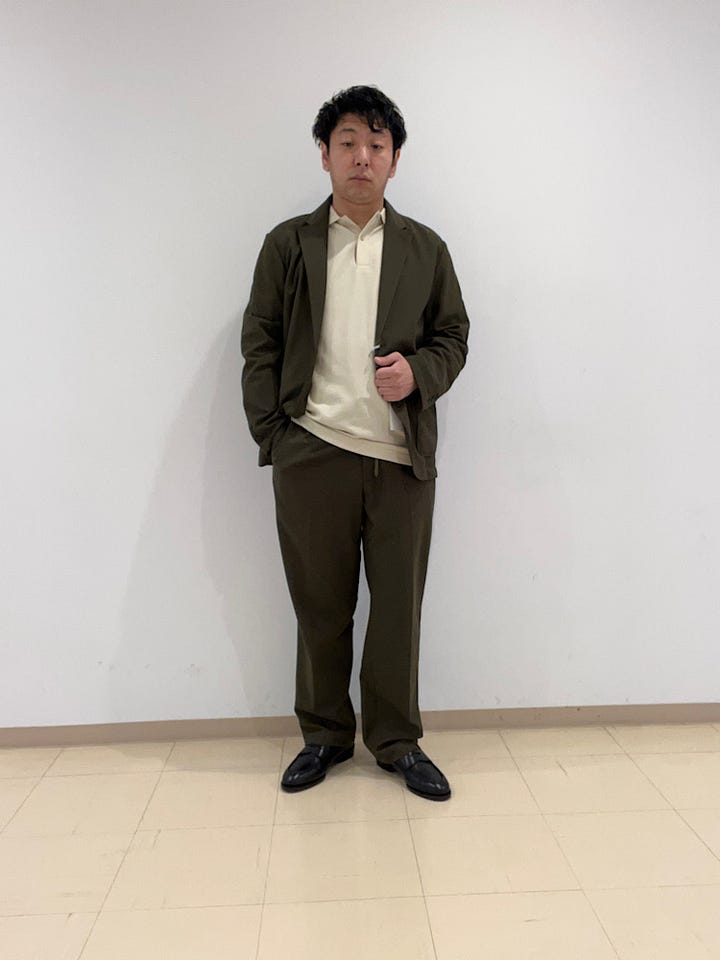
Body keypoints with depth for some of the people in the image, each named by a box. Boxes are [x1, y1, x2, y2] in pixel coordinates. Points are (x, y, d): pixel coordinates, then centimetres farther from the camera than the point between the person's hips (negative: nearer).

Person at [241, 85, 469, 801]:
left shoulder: (426, 249, 14)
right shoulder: (288, 244, 11)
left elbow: (454, 335, 13)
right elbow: (258, 343, 7)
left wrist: (418, 373, -9)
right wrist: (271, 434, -2)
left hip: (403, 457, 1)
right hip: (312, 453, 0)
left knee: (399, 606, 7)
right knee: (320, 606, 9)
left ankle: (397, 741, 25)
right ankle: (325, 735, 28)